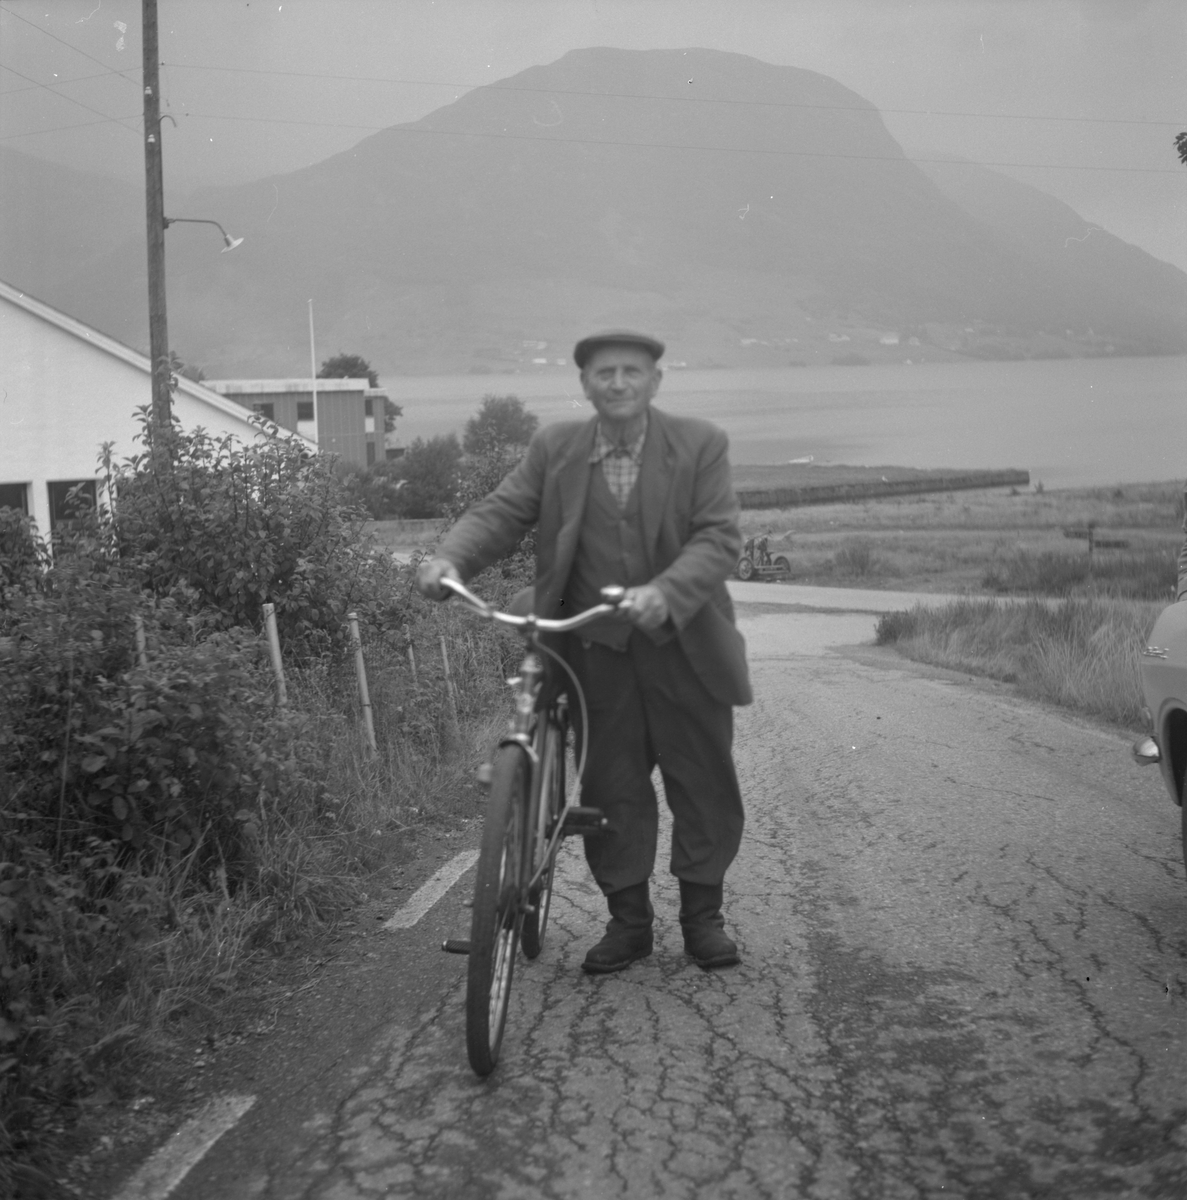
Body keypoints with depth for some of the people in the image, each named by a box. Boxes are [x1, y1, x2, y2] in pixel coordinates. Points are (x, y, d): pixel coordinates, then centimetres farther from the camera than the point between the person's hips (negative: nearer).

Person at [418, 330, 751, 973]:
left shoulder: (700, 445, -5)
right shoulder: (554, 449, 2)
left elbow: (719, 537, -13)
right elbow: (501, 511, -4)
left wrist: (665, 592, -30)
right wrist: (451, 558, -25)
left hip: (683, 648, -1)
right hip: (594, 652, 1)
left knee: (704, 786, 8)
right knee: (610, 788, 7)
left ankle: (702, 914, 26)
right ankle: (627, 919, 23)